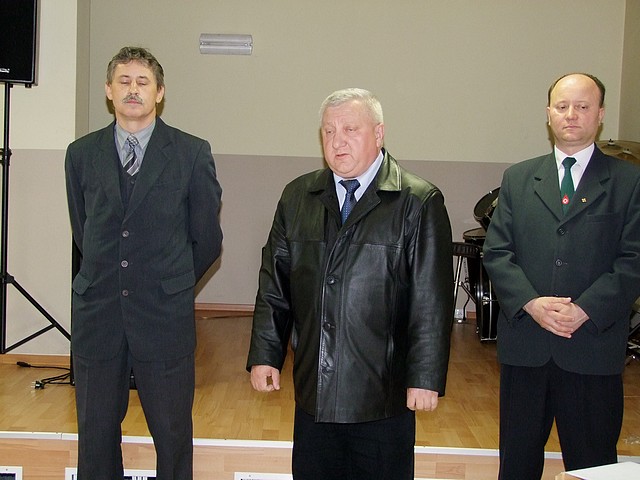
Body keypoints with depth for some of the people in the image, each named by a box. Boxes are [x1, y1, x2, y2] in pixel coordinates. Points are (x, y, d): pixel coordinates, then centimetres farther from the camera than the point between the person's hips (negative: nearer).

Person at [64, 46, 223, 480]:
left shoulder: (193, 153, -2)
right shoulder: (81, 154, 6)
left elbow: (207, 239, 4)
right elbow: (82, 231, 15)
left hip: (165, 316, -2)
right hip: (97, 312, 2)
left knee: (173, 434, 7)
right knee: (95, 431, 12)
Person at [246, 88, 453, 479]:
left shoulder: (419, 203, -6)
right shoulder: (298, 197, 8)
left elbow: (432, 301, -9)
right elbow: (274, 285, 10)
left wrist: (426, 377, -12)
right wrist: (265, 355, 6)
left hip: (383, 395, -4)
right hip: (313, 391, 4)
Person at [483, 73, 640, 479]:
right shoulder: (518, 178, 10)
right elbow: (496, 251, 3)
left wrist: (585, 310, -16)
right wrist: (531, 303, -12)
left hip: (593, 345, -2)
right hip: (524, 346, 2)